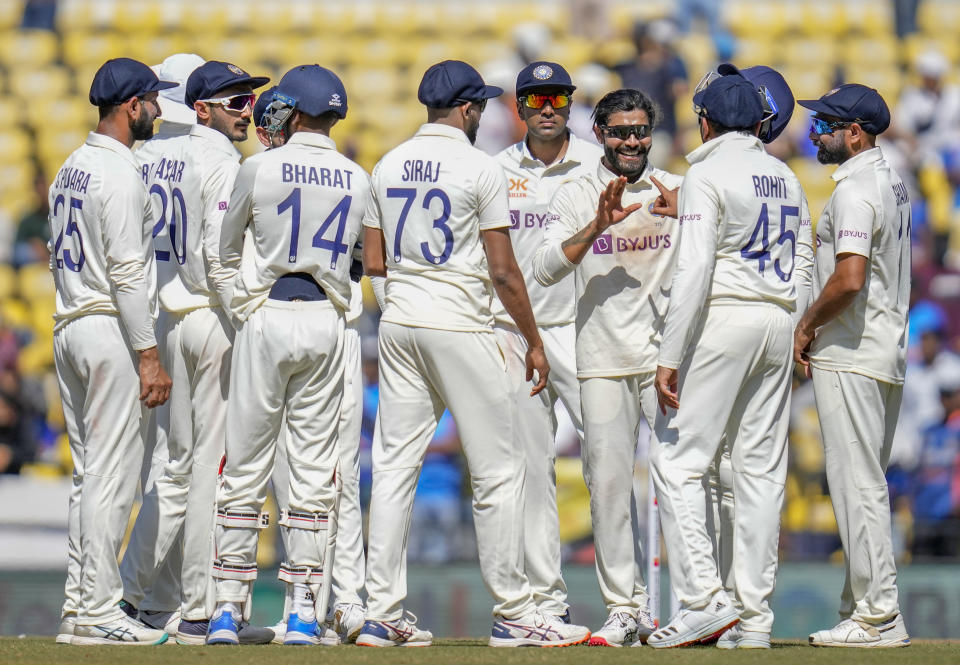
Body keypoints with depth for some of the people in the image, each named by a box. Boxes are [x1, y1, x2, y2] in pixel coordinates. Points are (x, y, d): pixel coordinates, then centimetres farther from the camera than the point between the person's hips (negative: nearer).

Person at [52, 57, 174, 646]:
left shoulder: (70, 169, 16)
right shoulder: (121, 172, -13)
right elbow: (126, 272, -19)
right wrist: (149, 355, -19)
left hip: (68, 327, 10)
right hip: (112, 331, -10)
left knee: (89, 474, 12)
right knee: (113, 474, -7)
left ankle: (79, 606, 12)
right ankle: (99, 612, -8)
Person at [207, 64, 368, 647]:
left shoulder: (261, 168, -4)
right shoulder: (358, 179, 5)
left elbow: (225, 250, 7)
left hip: (266, 318, -2)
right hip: (328, 322, 2)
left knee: (245, 467, 3)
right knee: (315, 470, 4)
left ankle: (229, 605, 2)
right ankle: (304, 611, 1)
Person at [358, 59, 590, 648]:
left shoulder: (389, 166, 9)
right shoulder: (480, 168, -8)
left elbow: (373, 262, 11)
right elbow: (504, 271, -10)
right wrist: (535, 342, -1)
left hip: (398, 325, 6)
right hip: (461, 327, -6)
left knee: (395, 466, 6)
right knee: (499, 469, 1)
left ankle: (383, 614, 3)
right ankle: (513, 612, 1)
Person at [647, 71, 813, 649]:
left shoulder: (707, 175, -8)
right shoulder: (785, 177, 15)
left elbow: (694, 270, -16)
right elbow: (803, 261, 15)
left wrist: (670, 357, -17)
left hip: (723, 319, -7)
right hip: (779, 321, 7)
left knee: (678, 460, -4)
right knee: (762, 467, 7)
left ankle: (704, 599, -15)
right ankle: (756, 615, 6)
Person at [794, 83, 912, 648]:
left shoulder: (854, 188, -16)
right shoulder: (894, 183, 15)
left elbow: (849, 278, -26)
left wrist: (807, 326, -12)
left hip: (850, 355, -10)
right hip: (889, 355, 10)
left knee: (857, 482, -8)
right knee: (865, 483, 13)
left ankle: (878, 615, -9)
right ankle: (864, 606, 15)